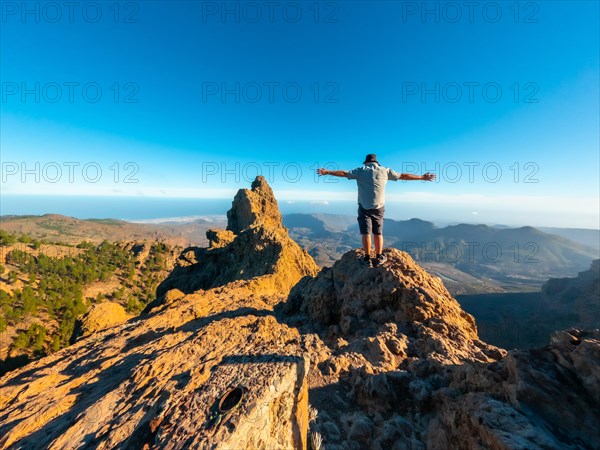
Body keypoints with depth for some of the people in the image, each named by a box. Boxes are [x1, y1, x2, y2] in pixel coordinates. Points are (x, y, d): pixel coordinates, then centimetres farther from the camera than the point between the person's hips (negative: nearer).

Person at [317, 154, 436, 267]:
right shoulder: (385, 170, 9)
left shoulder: (361, 170, 4)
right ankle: (379, 257, 18)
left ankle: (367, 259, 2)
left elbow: (344, 173, 2)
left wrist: (327, 172, 10)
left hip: (364, 207, -2)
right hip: (379, 207, 2)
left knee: (366, 233, 1)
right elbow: (403, 176, 13)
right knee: (378, 233, 11)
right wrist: (422, 177, 24)